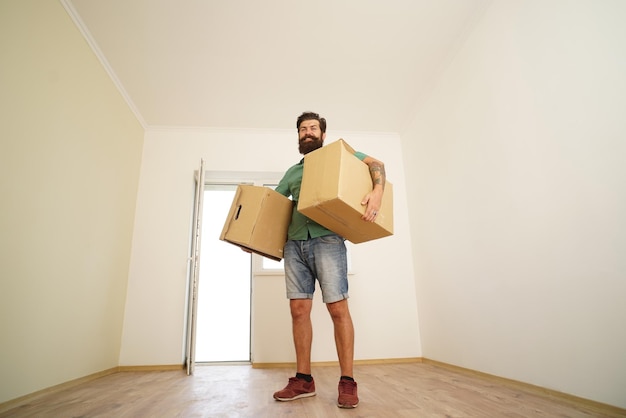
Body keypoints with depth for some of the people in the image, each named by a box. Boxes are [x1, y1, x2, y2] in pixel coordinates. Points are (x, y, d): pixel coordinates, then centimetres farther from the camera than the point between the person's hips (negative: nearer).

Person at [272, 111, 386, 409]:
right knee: (299, 310, 3)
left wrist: (377, 191, -20)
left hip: (326, 240, -4)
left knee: (338, 308, -6)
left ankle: (347, 382, 7)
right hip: (294, 243, 5)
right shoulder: (292, 171, 25)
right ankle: (303, 380, 14)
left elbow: (375, 163, 2)